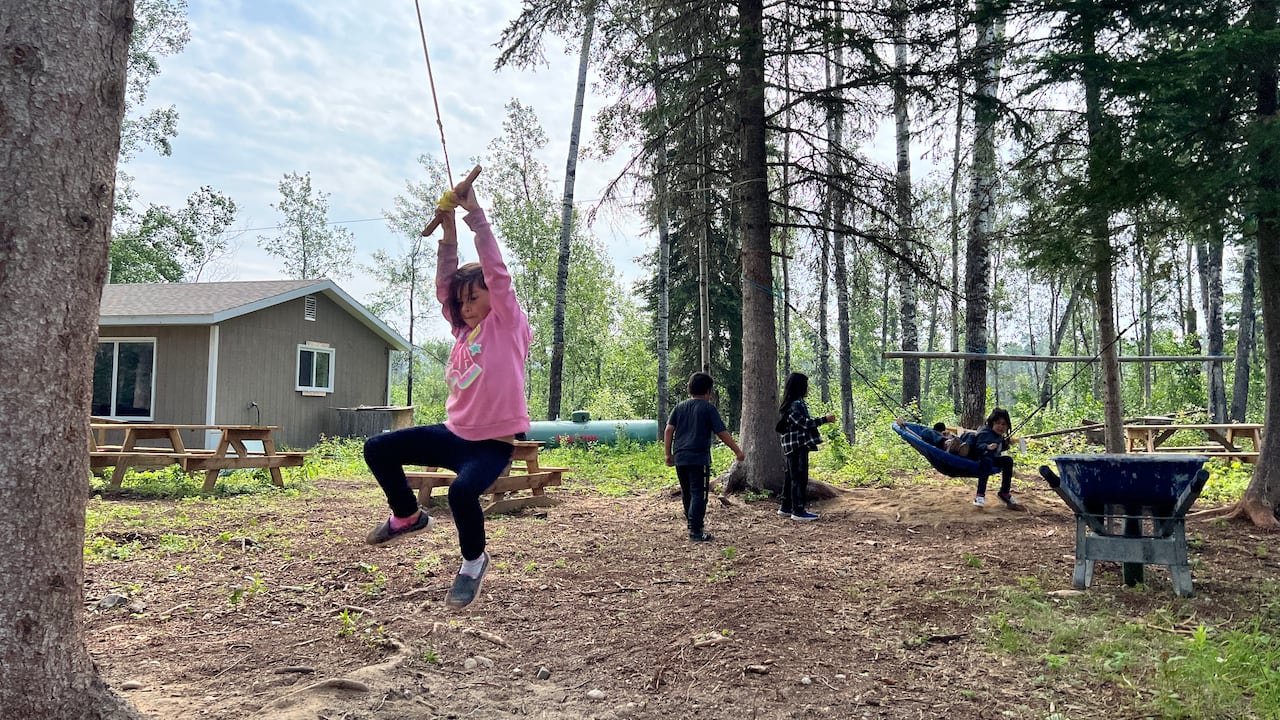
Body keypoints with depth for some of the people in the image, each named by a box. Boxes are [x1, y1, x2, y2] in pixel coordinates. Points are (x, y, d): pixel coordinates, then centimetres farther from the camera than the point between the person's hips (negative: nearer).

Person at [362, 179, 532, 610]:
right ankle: (407, 517, 25)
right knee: (378, 450, 3)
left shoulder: (507, 324, -4)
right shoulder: (464, 331, 14)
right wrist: (449, 235, 6)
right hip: (453, 434, 8)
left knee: (462, 491, -34)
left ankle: (473, 562, -3)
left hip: (492, 443, -7)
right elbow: (444, 287, 13)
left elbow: (495, 271, -13)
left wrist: (475, 214, -15)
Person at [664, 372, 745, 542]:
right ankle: (696, 531, -9)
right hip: (699, 459, -6)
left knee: (687, 494, 17)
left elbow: (669, 430, 5)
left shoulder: (679, 408, 11)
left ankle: (693, 525, 30)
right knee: (699, 494, -4)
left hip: (680, 458, 6)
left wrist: (668, 454, 8)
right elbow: (722, 433, -6)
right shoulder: (709, 408, -3)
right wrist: (737, 451, 1)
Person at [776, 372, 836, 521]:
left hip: (794, 445, 11)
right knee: (799, 477, -8)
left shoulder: (797, 403, 15)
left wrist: (824, 420, 19)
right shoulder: (795, 405, -17)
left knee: (791, 476, 14)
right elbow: (804, 423, -21)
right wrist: (825, 419, -19)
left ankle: (786, 507, 22)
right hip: (797, 445, -11)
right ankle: (798, 511, -5)